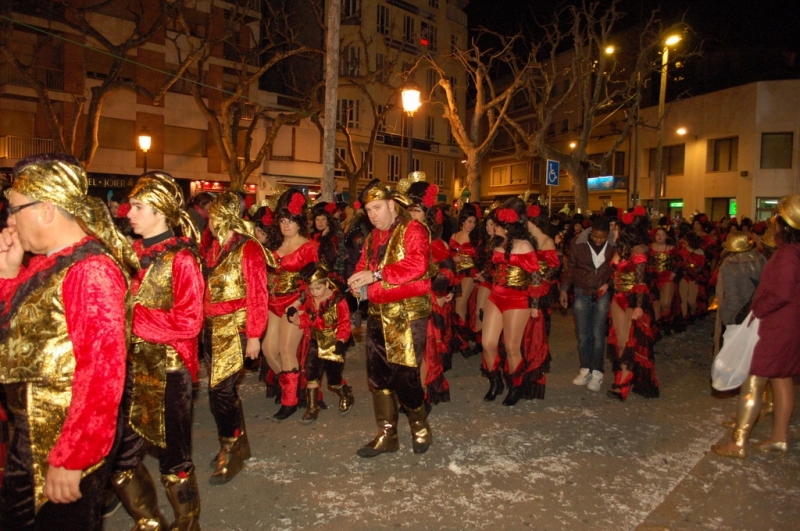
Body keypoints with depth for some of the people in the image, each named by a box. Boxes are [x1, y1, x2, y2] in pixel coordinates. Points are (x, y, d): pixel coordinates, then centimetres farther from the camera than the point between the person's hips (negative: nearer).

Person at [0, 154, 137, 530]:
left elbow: (101, 372, -27)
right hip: (31, 431, 9)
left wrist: (71, 459, -22)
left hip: (69, 438, -9)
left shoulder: (90, 270, -23)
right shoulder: (43, 261, 5)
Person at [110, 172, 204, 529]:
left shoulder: (181, 259, -11)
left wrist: (132, 315, -18)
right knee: (119, 456, 12)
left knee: (173, 458, 8)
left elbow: (188, 322, -17)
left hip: (168, 370, -6)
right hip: (131, 367, 6)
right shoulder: (131, 252, 8)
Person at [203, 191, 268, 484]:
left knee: (221, 390, -7)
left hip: (235, 329, -7)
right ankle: (239, 444, 30)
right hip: (212, 328, 7)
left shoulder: (248, 248, -10)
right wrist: (201, 323, 6)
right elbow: (206, 291, 12)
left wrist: (254, 336, -13)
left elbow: (258, 295, -11)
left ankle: (231, 452, 12)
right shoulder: (213, 248, 10)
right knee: (223, 388, 12)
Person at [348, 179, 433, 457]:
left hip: (409, 313, -7)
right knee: (378, 376, 9)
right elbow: (363, 266, 20)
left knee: (404, 375, -6)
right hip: (378, 314, 8)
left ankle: (420, 427, 21)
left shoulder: (413, 230, -7)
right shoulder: (371, 238, 17)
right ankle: (386, 435, 24)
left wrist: (376, 274, -26)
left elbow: (417, 264, -22)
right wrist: (358, 280, -5)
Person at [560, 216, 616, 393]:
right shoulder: (578, 244, -7)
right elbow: (569, 268, 2)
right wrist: (564, 289, -2)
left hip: (602, 294, -1)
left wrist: (609, 284, -12)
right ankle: (585, 370, 19)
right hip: (582, 293, 2)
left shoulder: (614, 247, -9)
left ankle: (597, 373, 8)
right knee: (583, 335, 7)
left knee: (598, 335, -1)